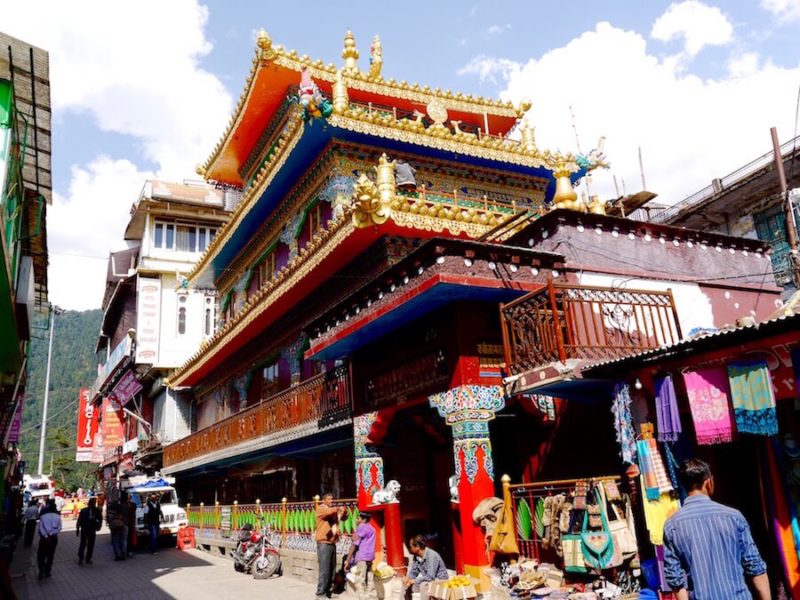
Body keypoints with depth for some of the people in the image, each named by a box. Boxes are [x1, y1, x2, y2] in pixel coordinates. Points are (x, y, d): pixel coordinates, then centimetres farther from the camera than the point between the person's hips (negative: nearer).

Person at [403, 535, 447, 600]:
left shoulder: (432, 556, -27)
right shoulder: (416, 556, -3)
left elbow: (430, 577, -33)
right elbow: (413, 572, 5)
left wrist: (415, 580, -25)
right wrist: (407, 578, -17)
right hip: (427, 581, 8)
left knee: (424, 585, -34)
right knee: (406, 585, -2)